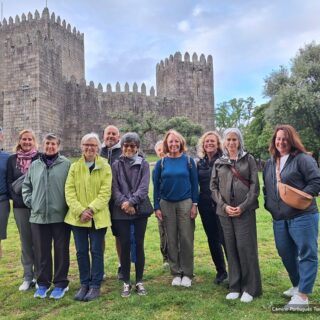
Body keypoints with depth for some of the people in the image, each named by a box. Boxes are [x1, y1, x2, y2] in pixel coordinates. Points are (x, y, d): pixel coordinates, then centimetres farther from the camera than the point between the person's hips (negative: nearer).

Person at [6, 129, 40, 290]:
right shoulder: (12, 159, 8)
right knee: (25, 241, 9)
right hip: (20, 206, 3)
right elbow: (9, 182, 6)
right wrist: (17, 198, -7)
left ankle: (39, 276, 14)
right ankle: (28, 277, 19)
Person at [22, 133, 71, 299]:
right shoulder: (34, 165, 10)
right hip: (38, 216, 4)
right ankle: (43, 283, 27)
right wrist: (29, 201, 5)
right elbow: (26, 186, 17)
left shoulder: (66, 164, -4)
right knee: (41, 252, 12)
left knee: (61, 251, 7)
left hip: (60, 216, -3)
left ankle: (60, 283, 21)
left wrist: (69, 205, -9)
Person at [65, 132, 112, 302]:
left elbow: (105, 192, -8)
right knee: (81, 252, 10)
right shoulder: (74, 167, 5)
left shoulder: (105, 167, -1)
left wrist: (91, 209, -18)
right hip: (77, 216, 2)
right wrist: (80, 211, -14)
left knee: (96, 251, 5)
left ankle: (95, 286, 18)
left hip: (98, 217, -2)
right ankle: (84, 284, 25)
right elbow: (69, 191, -2)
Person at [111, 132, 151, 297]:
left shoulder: (143, 164, 4)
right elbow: (114, 188, -1)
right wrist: (123, 202, -17)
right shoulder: (116, 165, 6)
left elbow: (144, 187, -6)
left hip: (140, 210, 0)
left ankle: (139, 281, 18)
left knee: (139, 245, 6)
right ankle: (126, 282, 17)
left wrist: (132, 202, -18)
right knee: (125, 245, 4)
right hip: (121, 212, 0)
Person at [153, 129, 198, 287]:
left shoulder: (188, 160, 0)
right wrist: (157, 207, -1)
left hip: (185, 203, -1)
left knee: (186, 239, 1)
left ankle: (187, 274, 14)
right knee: (171, 240, 7)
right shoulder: (161, 163, 2)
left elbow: (194, 183, 1)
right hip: (166, 204, 1)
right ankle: (176, 273, 20)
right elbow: (156, 186, 4)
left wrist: (194, 204, -4)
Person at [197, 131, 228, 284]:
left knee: (225, 238, -5)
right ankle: (221, 271, 26)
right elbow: (195, 184, 15)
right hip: (205, 206, 5)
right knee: (212, 239, 12)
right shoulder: (200, 163, 10)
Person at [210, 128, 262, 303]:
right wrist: (224, 206, -7)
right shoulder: (218, 163, 11)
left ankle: (250, 288, 11)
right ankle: (235, 287, 19)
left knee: (245, 247, -3)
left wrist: (243, 206, -11)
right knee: (231, 248, 7)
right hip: (225, 212, 3)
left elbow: (254, 185, -2)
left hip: (245, 211, -3)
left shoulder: (248, 159, 4)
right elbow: (213, 187, 7)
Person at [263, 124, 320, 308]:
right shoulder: (269, 164, 16)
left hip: (303, 216, -7)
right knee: (286, 253, 16)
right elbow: (267, 188, 22)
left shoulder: (303, 159, -6)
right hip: (279, 218, 7)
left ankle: (302, 295, 7)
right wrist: (269, 204, 9)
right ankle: (297, 285, 36)